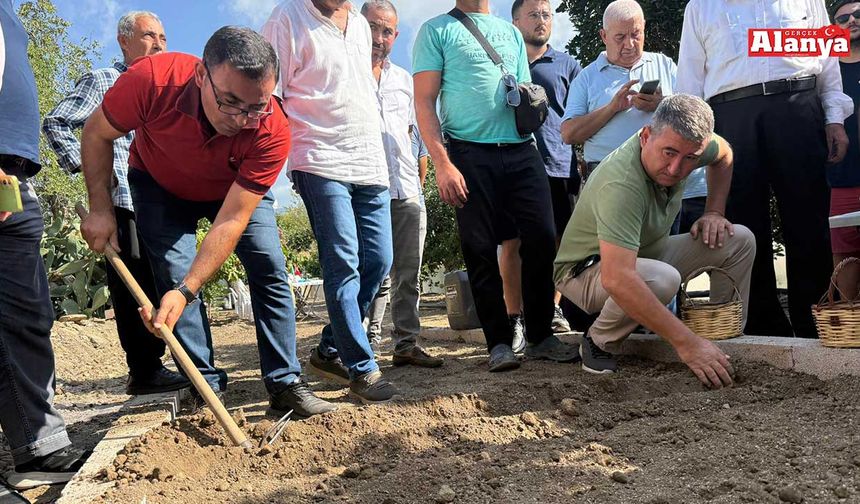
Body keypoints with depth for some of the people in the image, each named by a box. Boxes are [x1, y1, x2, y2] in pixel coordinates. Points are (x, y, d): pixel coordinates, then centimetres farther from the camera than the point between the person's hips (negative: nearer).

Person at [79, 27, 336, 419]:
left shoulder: (272, 132, -37)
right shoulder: (152, 80, -38)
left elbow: (231, 221, -34)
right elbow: (96, 134, -16)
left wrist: (186, 293, -39)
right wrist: (100, 209, -22)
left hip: (238, 189, 0)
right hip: (160, 186, 0)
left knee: (270, 272, -12)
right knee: (174, 276, -12)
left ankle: (285, 386, -4)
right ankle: (208, 388, 0)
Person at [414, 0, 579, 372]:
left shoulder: (511, 32, 21)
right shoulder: (437, 30, 6)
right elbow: (424, 102, -3)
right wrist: (442, 163, -14)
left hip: (522, 150, 4)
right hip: (470, 155, -4)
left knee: (541, 240, -2)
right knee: (481, 252, -1)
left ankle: (540, 336, 11)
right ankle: (499, 343, 10)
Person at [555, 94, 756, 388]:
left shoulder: (684, 143, -14)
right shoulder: (621, 184, -38)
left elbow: (723, 154, 14)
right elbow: (616, 279, -49)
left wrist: (714, 213, 2)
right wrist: (685, 342, -49)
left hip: (649, 252, 8)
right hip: (587, 270, -8)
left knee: (740, 241, -2)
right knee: (662, 278, -38)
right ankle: (599, 343, -12)